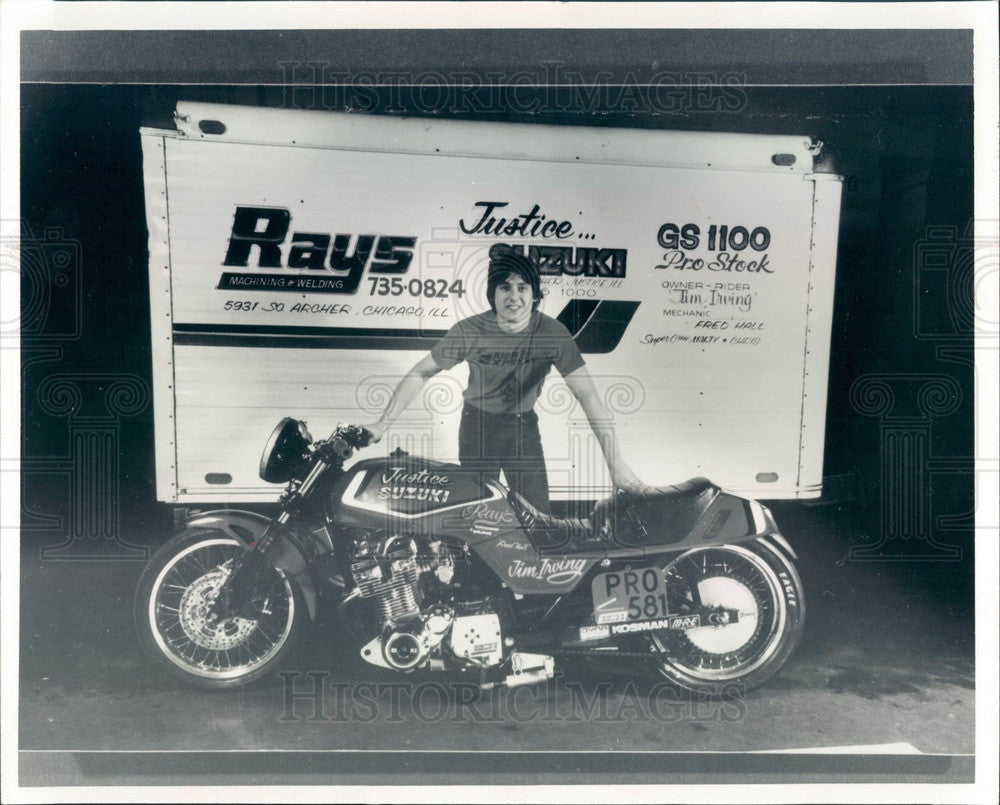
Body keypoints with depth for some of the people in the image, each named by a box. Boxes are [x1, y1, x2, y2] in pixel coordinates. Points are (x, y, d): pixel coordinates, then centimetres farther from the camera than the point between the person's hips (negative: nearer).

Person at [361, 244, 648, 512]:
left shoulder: (553, 333, -19)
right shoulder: (470, 331, -17)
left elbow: (588, 395, -22)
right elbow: (420, 373, -7)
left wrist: (616, 463, -29)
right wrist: (382, 424, -12)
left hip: (524, 426, 0)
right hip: (477, 426, 0)